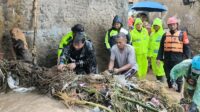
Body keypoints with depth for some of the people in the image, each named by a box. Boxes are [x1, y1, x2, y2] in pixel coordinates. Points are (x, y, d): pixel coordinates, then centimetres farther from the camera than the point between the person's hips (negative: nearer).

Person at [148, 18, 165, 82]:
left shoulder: (163, 34, -8)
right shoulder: (152, 34, 13)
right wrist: (149, 54, 12)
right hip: (153, 55, 7)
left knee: (160, 70, -7)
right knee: (155, 70, 14)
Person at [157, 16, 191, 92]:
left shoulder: (182, 34, -1)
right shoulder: (165, 35, 10)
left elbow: (186, 48, -2)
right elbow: (161, 48, 11)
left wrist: (186, 59, -8)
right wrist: (159, 58, 5)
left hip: (178, 60, -4)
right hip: (167, 60, 4)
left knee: (178, 77, 2)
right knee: (168, 77, 15)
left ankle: (179, 91, 17)